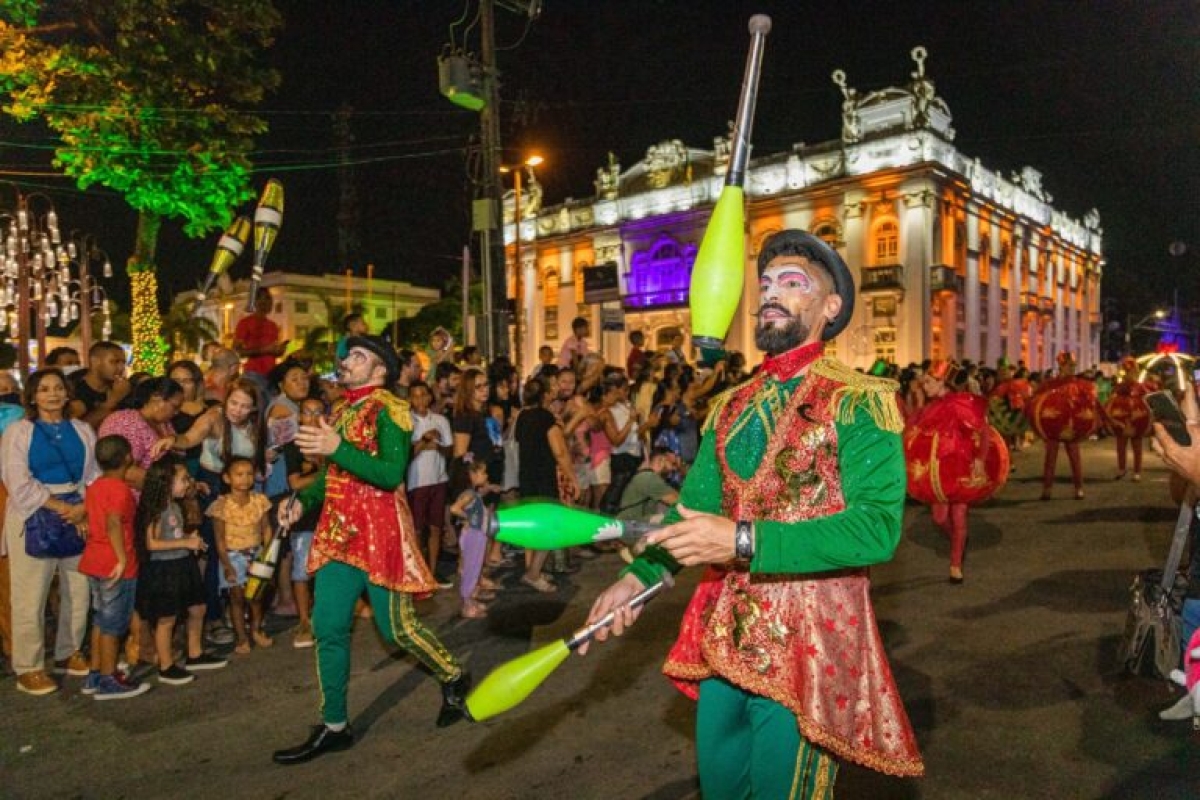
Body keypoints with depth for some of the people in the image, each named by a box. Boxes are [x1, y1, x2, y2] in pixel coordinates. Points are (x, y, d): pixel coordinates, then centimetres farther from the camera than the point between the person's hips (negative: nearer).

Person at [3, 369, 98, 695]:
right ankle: (28, 668, 11)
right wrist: (60, 508, -13)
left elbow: (95, 475, 5)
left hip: (80, 518, 4)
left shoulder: (82, 430, 10)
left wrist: (84, 508, -11)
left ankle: (68, 653, 24)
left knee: (78, 590, 8)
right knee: (31, 595, -1)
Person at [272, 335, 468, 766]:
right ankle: (334, 726, 20)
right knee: (328, 627, 6)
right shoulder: (340, 410, 15)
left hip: (379, 533, -7)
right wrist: (303, 499, 8)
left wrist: (337, 448, -28)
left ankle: (454, 678, 28)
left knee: (397, 628, 2)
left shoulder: (388, 408, -10)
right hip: (338, 533, 8)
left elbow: (392, 474, -22)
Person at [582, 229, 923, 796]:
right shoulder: (731, 407, 7)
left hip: (803, 644, -6)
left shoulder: (858, 402, -12)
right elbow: (694, 508, 11)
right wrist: (639, 575, -2)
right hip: (722, 637, 6)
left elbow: (877, 526, -23)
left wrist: (744, 540, -29)